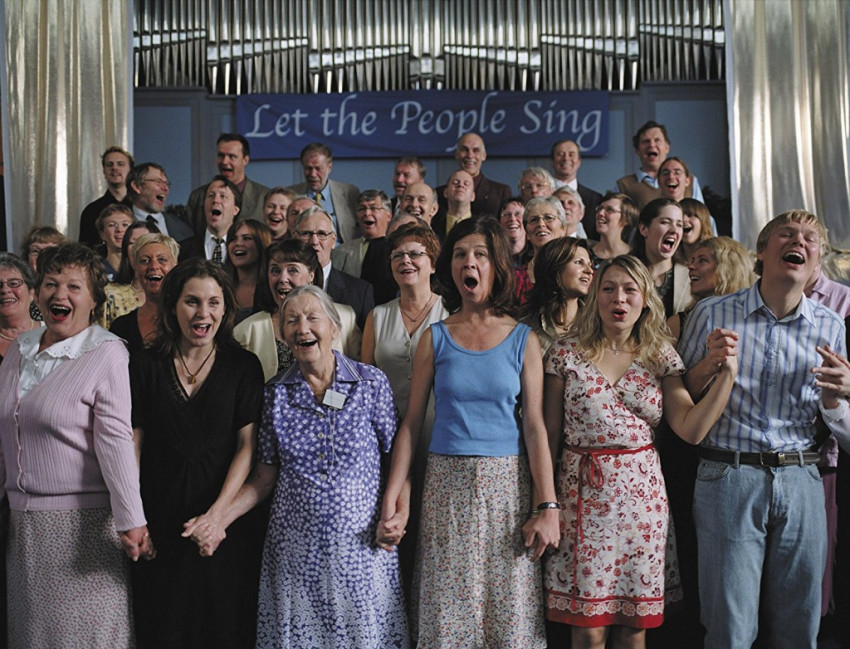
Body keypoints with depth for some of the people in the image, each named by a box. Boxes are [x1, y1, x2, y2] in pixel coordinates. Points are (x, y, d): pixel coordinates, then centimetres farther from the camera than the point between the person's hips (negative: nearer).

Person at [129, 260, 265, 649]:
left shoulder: (243, 366, 0)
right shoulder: (145, 366, 4)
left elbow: (247, 445, -4)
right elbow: (133, 444, 3)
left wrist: (219, 511, -16)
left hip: (227, 522, -1)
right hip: (160, 523, 1)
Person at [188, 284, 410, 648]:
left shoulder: (371, 383, -2)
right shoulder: (275, 393, 4)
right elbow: (264, 479, 7)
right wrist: (219, 520, -6)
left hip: (360, 545, -1)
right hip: (295, 549, 2)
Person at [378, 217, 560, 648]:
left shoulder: (523, 340, 3)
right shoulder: (435, 338, 4)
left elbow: (535, 426, 0)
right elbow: (411, 423, 3)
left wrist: (547, 507, -7)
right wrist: (392, 501, -5)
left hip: (508, 485, 0)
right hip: (447, 486, 1)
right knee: (447, 612, 4)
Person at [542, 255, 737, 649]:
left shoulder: (660, 357, 6)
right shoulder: (565, 353, 0)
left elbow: (692, 429, -5)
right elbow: (550, 433, 3)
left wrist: (728, 372, -11)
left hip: (641, 493, 2)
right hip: (583, 493, -2)